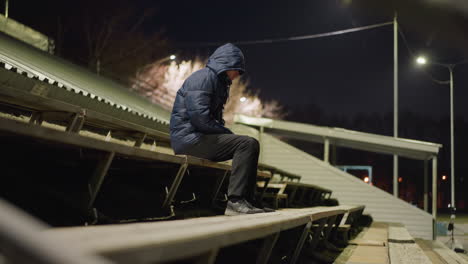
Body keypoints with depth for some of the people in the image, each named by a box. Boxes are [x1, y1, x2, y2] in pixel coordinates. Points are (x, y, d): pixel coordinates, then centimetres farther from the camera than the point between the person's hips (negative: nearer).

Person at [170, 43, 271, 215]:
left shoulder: (217, 80, 22)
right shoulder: (205, 77, -10)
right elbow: (199, 115, -22)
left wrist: (227, 133, 4)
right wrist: (228, 133, -13)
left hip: (199, 137, 10)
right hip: (190, 138, -10)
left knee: (250, 146, 13)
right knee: (248, 144, -20)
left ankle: (247, 201, 6)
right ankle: (235, 201, -24)